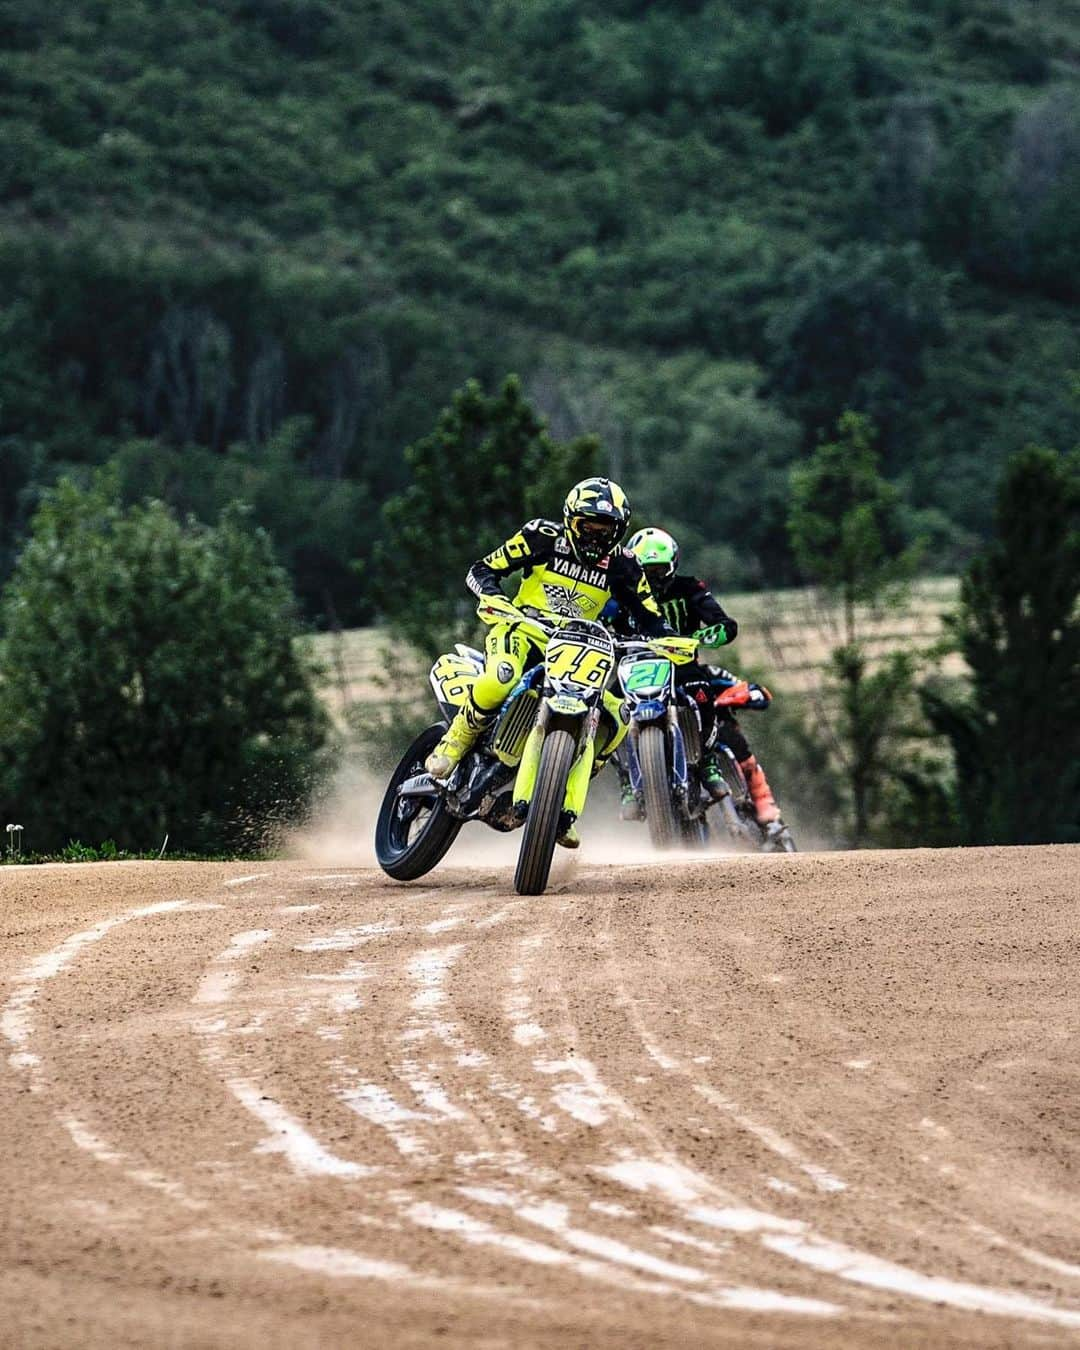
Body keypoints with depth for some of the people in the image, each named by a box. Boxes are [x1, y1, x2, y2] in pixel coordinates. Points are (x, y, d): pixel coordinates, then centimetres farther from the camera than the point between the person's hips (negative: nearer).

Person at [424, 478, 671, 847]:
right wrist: (497, 599, -27)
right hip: (523, 630, -4)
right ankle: (456, 741, -15)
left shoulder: (622, 567, 2)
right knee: (503, 679, -41)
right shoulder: (542, 538, -6)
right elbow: (481, 571, -4)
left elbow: (648, 619, 3)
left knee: (615, 718, -17)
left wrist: (667, 639, -21)